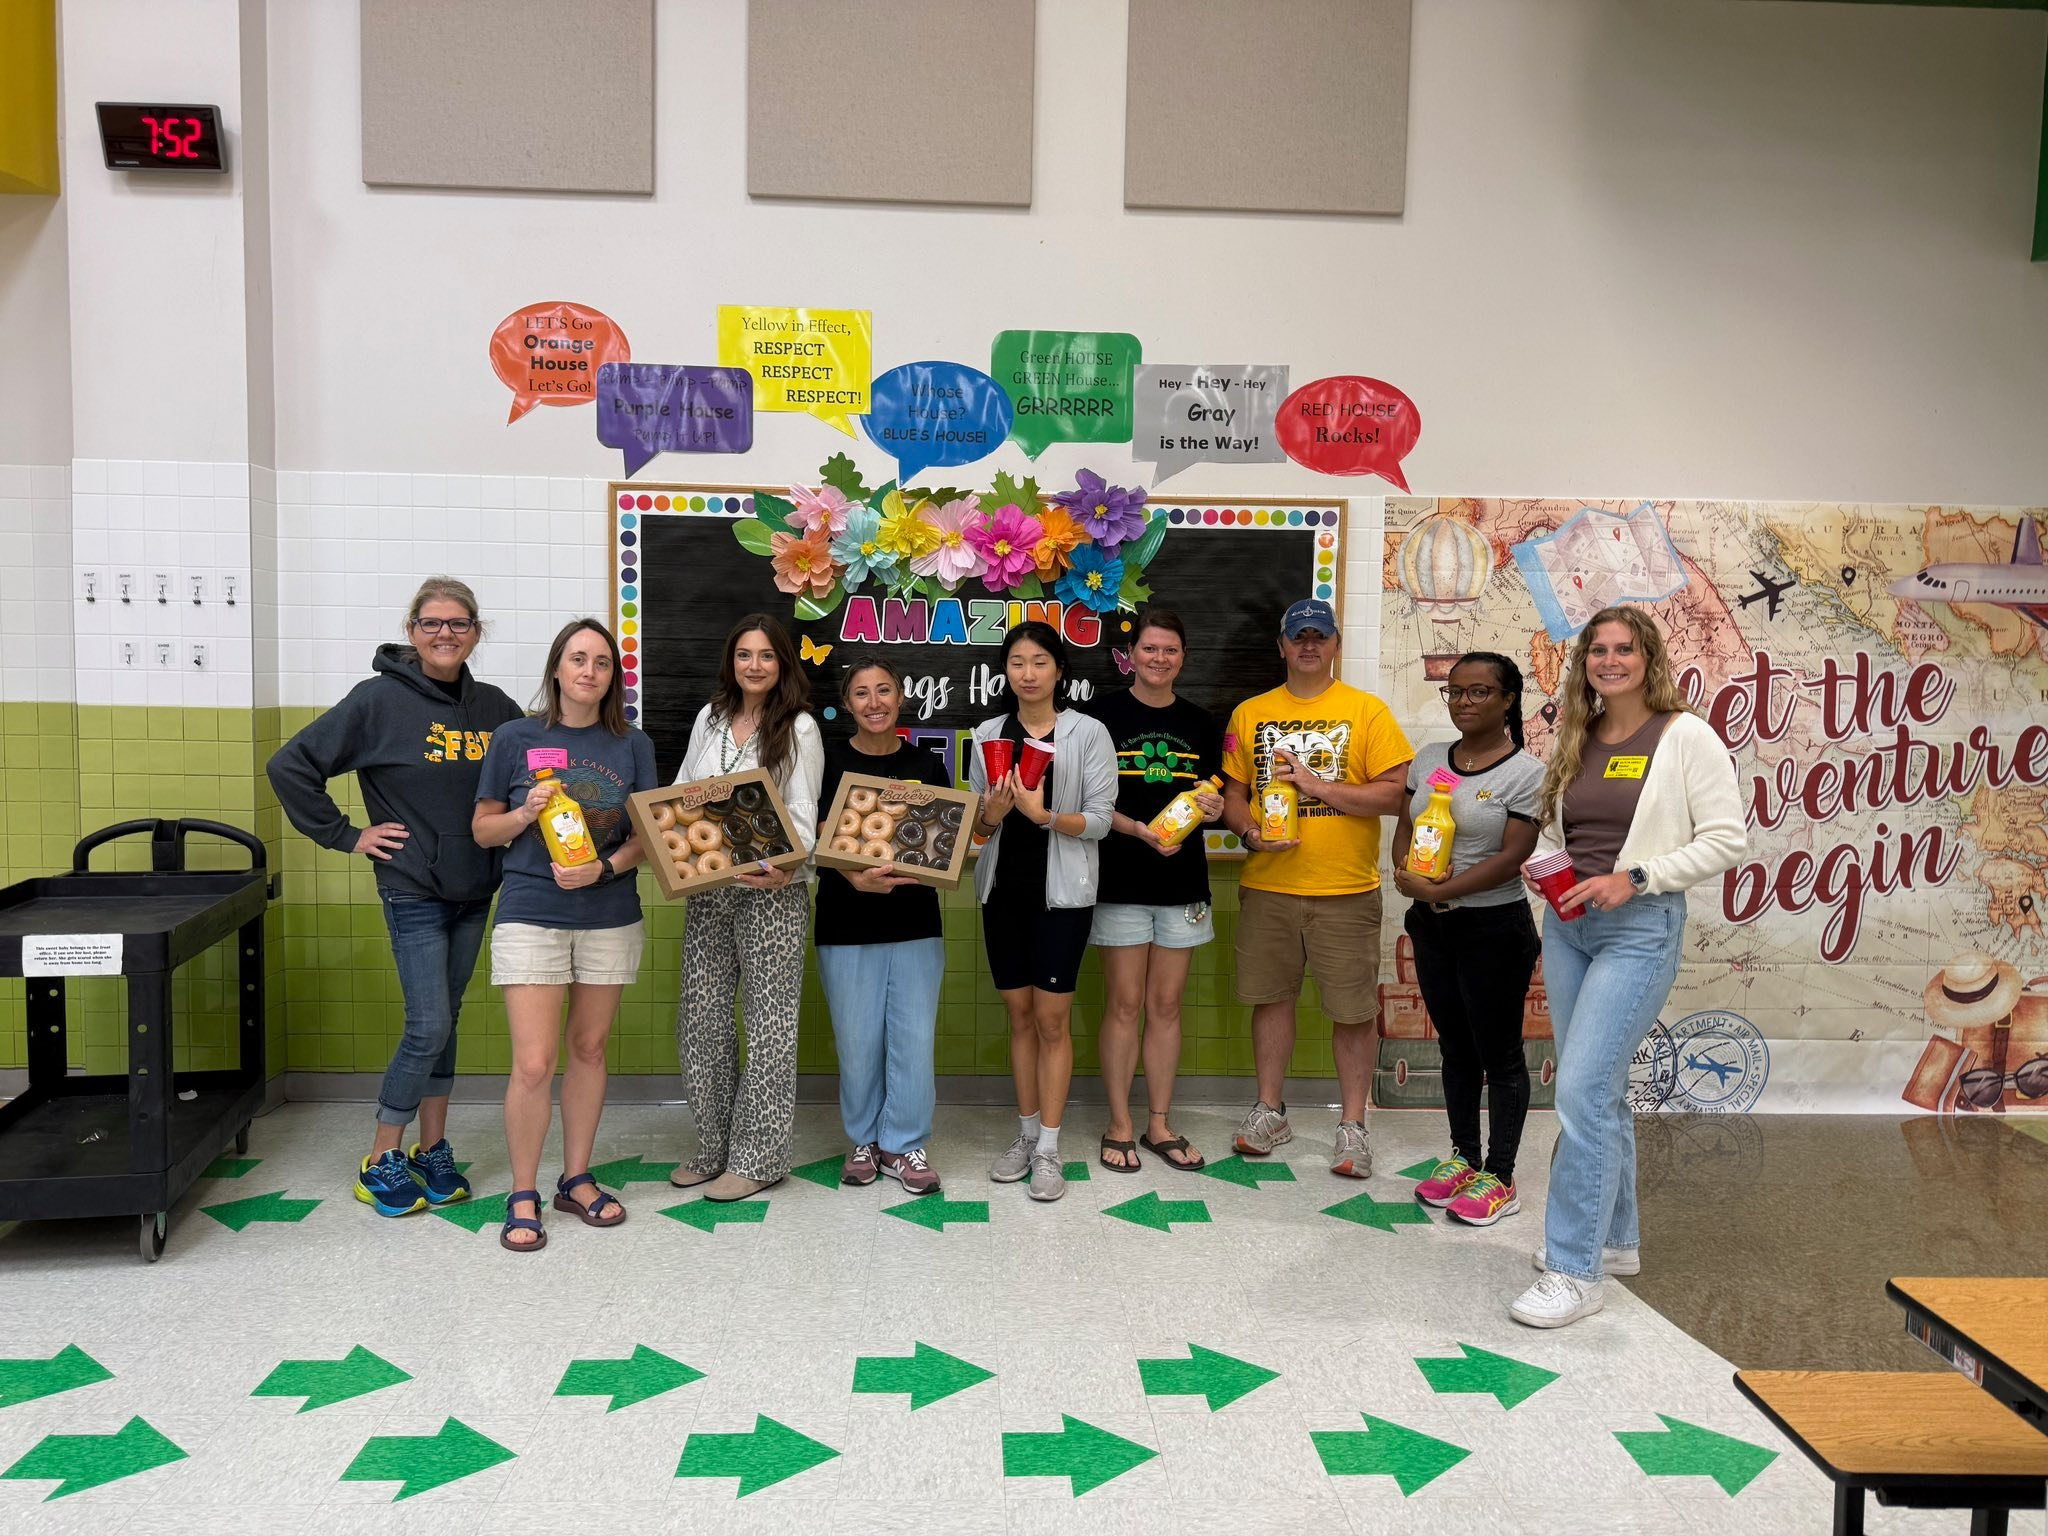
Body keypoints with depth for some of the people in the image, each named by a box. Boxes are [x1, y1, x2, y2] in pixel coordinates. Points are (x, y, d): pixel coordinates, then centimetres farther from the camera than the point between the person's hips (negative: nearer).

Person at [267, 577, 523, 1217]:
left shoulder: (495, 707, 3)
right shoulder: (380, 699, -9)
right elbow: (290, 765, -9)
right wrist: (345, 835, -9)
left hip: (475, 893, 4)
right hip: (413, 892, -4)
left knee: (445, 1022, 13)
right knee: (429, 1027, -6)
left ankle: (433, 1151, 25)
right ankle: (380, 1160, 12)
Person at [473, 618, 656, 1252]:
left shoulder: (632, 746, 5)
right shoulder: (516, 738, 1)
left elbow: (648, 834, 4)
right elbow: (483, 829, 6)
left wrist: (606, 868, -14)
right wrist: (526, 812, -13)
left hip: (610, 918, 2)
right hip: (530, 915, -2)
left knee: (589, 1050, 12)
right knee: (534, 1063, -6)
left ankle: (576, 1180, 27)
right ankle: (523, 1195, 11)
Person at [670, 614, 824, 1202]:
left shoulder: (799, 727, -4)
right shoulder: (710, 718, 12)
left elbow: (804, 817, -7)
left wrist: (785, 868, -24)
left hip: (771, 892, -5)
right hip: (708, 888, 5)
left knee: (768, 1023, 1)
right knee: (700, 1019, 8)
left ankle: (758, 1158, 12)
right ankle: (714, 1148, 23)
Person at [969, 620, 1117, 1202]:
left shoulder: (1088, 733, -4)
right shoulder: (989, 733, 7)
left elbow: (1100, 819, -8)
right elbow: (974, 821, 11)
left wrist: (1045, 815, -24)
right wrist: (990, 816, -12)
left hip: (1061, 892, -4)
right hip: (1002, 888, 4)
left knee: (1052, 1017, -2)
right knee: (1019, 1012, 11)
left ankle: (1049, 1149, 6)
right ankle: (1027, 1133, 23)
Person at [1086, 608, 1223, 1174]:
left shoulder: (1200, 723, 9)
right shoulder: (1105, 714, -3)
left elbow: (1211, 798, 14)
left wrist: (1213, 806, -9)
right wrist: (1140, 830, -20)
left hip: (1182, 880, 4)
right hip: (1120, 880, -3)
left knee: (1166, 1005, 9)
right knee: (1124, 1004, 2)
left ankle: (1159, 1125, 19)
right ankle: (1119, 1126, 13)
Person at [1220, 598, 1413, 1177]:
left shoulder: (1367, 711, 0)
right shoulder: (1250, 713, 9)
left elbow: (1394, 794, -6)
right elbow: (1233, 793, 10)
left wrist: (1318, 786, -15)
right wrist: (1251, 833, -10)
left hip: (1346, 890, -2)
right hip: (1267, 886, 3)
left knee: (1353, 1008, 3)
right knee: (1272, 997, 12)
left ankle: (1352, 1124, 17)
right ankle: (1269, 1111, 27)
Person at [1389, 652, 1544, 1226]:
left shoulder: (1525, 773, -12)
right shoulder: (1428, 759, 6)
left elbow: (1511, 857, -17)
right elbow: (1404, 827, 8)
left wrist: (1438, 891, -20)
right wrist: (1408, 872, -13)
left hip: (1495, 927, -6)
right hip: (1433, 925, 6)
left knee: (1499, 1054, 5)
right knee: (1456, 1048, 17)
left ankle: (1499, 1177, 16)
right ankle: (1463, 1157, 30)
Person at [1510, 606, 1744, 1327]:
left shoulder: (1685, 736, -6)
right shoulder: (1576, 741, 12)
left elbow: (1725, 840, -10)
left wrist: (1633, 877, -17)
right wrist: (1543, 862, -1)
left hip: (1640, 928, -7)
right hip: (1568, 924, 7)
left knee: (1583, 1088, -13)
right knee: (1600, 1088, 16)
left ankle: (1574, 1271, -5)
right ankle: (1615, 1237, 32)